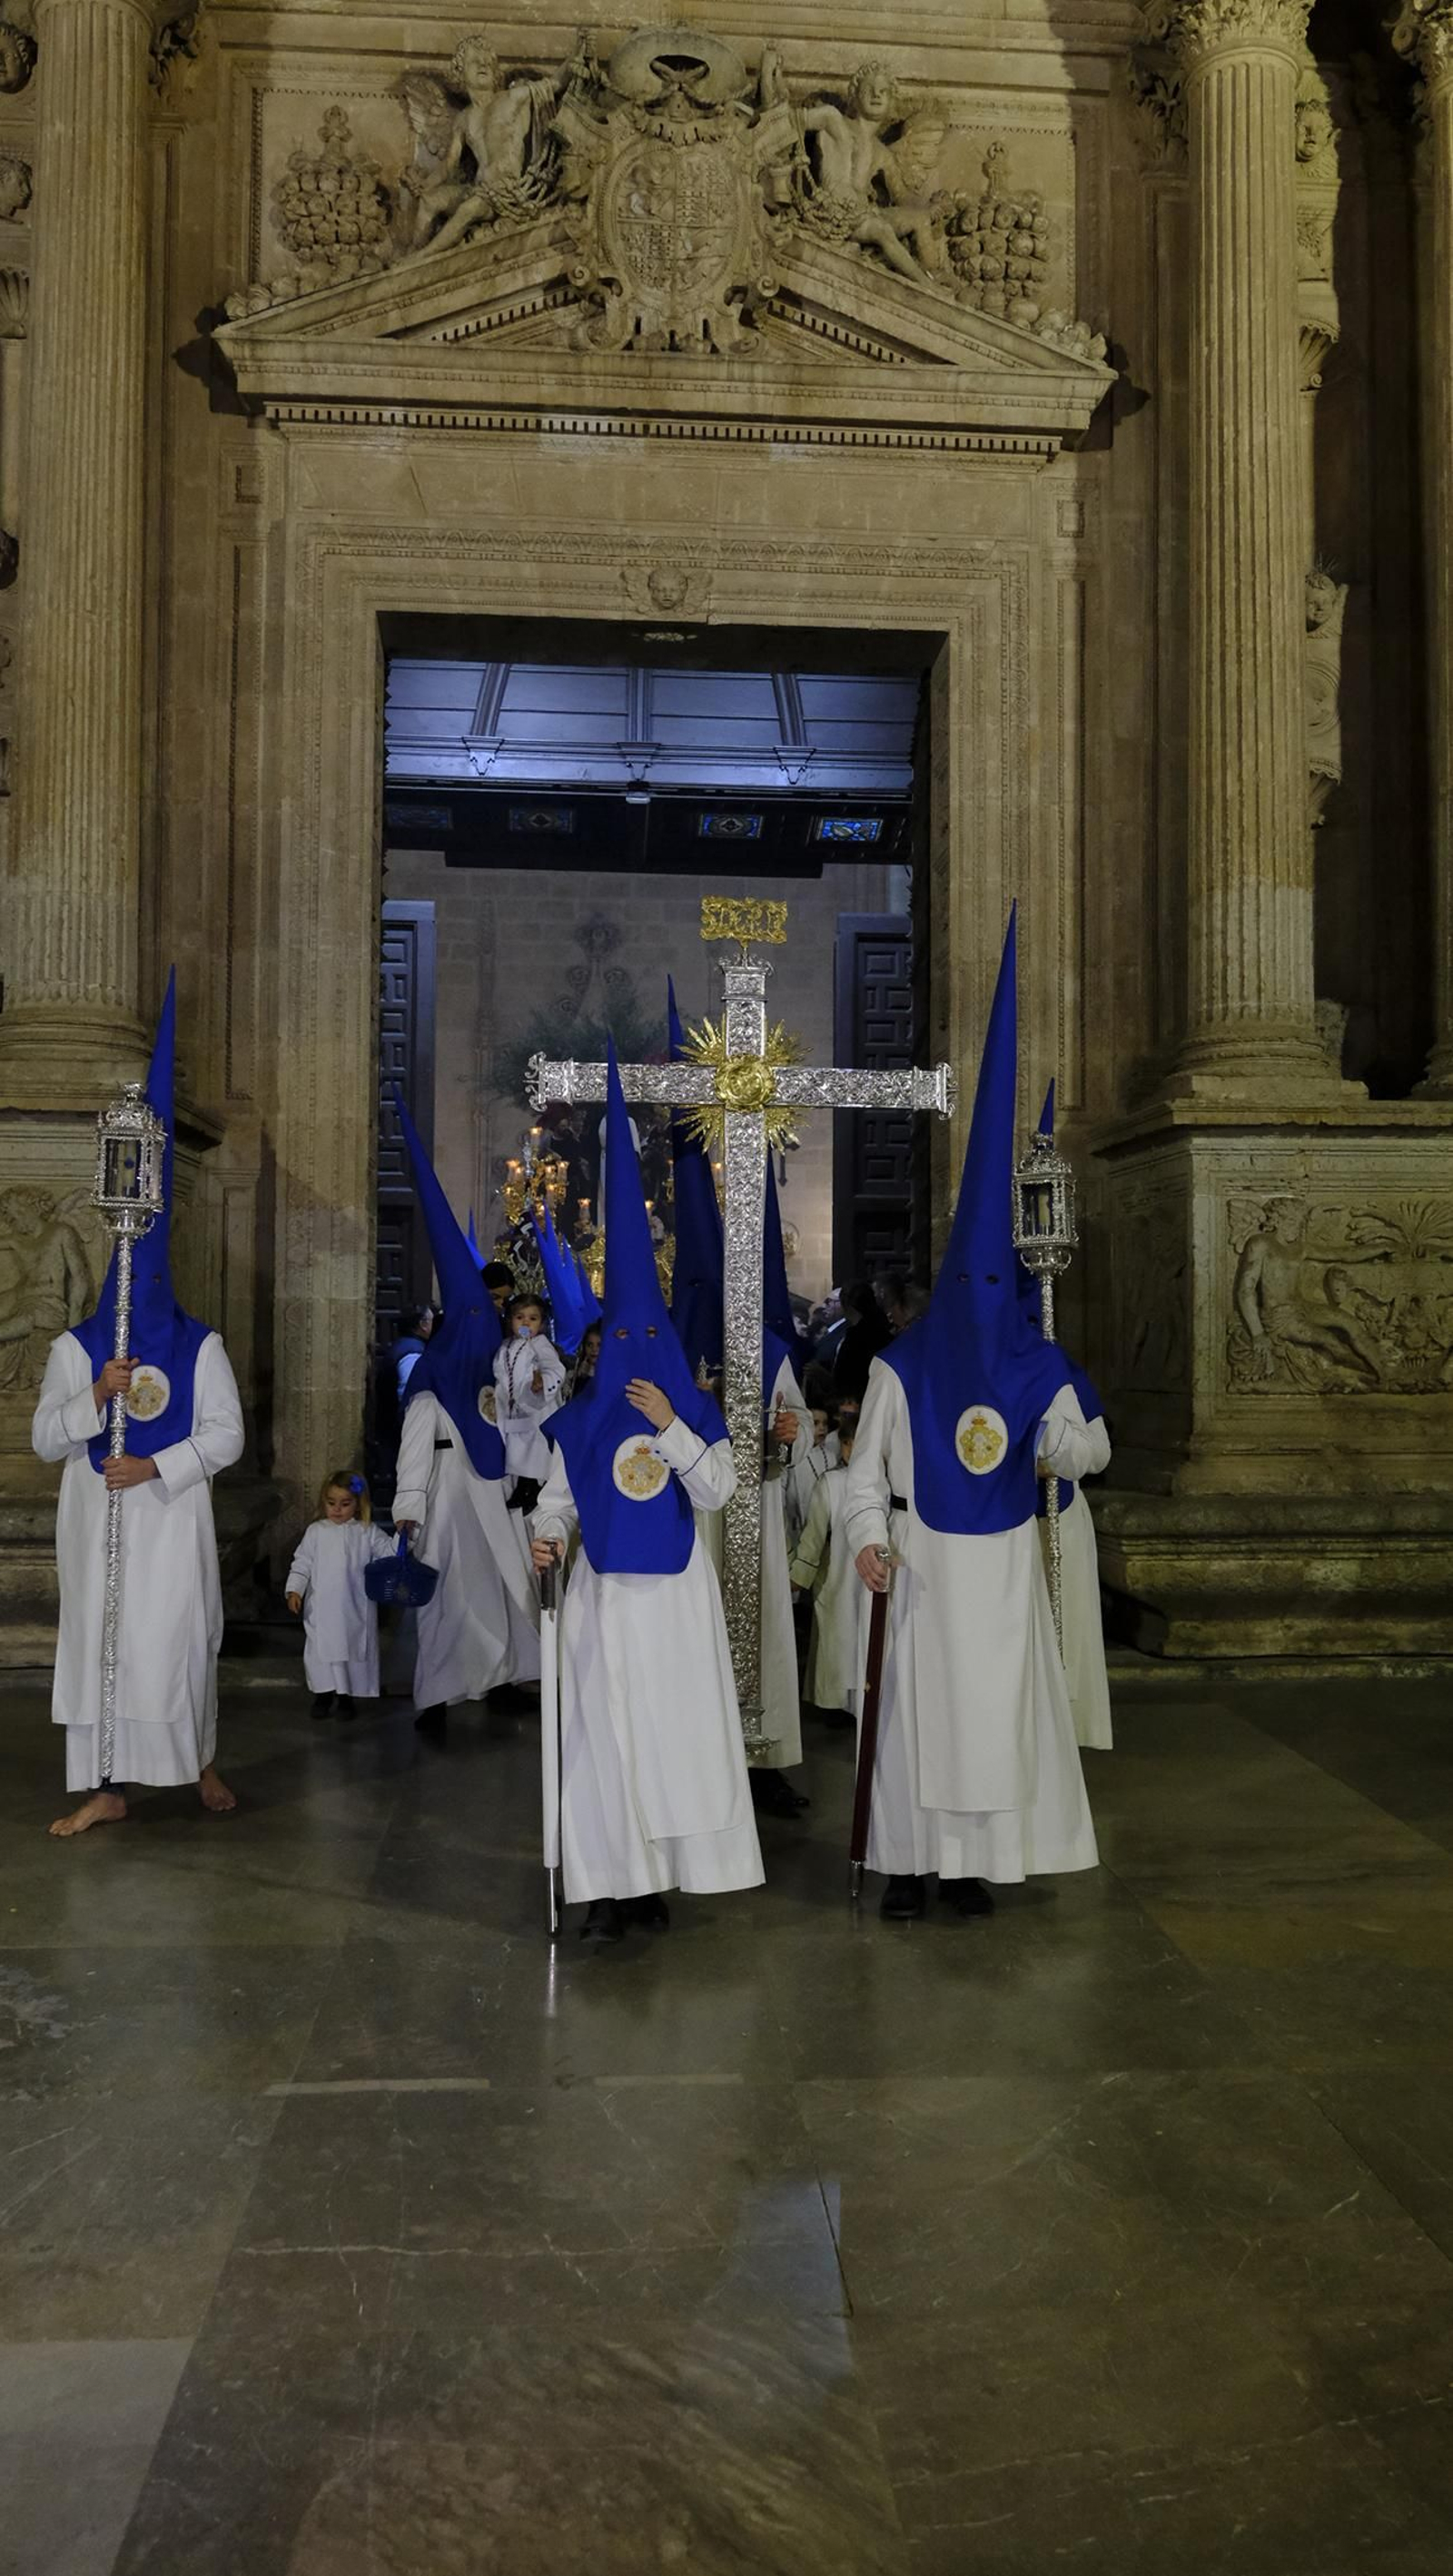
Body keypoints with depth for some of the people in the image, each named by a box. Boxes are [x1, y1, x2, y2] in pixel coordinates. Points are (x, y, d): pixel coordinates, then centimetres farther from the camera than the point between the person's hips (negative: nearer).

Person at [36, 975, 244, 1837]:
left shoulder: (200, 1344, 0)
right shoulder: (76, 1346, 4)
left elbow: (227, 1434, -4)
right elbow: (45, 1439, 1)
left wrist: (155, 1466, -16)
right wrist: (95, 1397, -16)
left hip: (171, 1516, -2)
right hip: (96, 1517, 2)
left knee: (179, 1638, 2)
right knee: (97, 1639, 4)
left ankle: (203, 1759, 23)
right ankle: (106, 1789, 12)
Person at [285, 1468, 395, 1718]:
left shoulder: (368, 1532, 1)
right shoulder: (316, 1531, 4)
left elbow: (390, 1552, 0)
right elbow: (302, 1563, 6)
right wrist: (294, 1590, -3)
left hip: (355, 1608, -1)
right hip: (322, 1607, 1)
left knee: (353, 1649, 5)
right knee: (321, 1649, 5)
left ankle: (346, 1696, 19)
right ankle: (323, 1693, 22)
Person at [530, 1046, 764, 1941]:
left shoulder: (696, 1414, 2)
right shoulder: (581, 1421, 4)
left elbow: (716, 1492, -9)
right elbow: (558, 1497, 3)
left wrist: (670, 1426, -15)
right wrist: (547, 1537, -17)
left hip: (677, 1590, 0)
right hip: (607, 1591, 0)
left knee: (679, 1724, 2)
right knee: (605, 1729, -1)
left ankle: (662, 1877, 11)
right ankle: (613, 1882, 4)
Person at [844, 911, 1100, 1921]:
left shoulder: (1037, 1363, 2)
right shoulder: (901, 1365, -4)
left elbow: (1080, 1454, 2)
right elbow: (867, 1467, -3)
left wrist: (1060, 1439, -21)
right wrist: (869, 1538, -18)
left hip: (1006, 1560, 2)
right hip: (927, 1561, -2)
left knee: (1000, 1703, 6)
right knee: (918, 1702, 0)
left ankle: (978, 1857, 17)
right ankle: (911, 1859, 10)